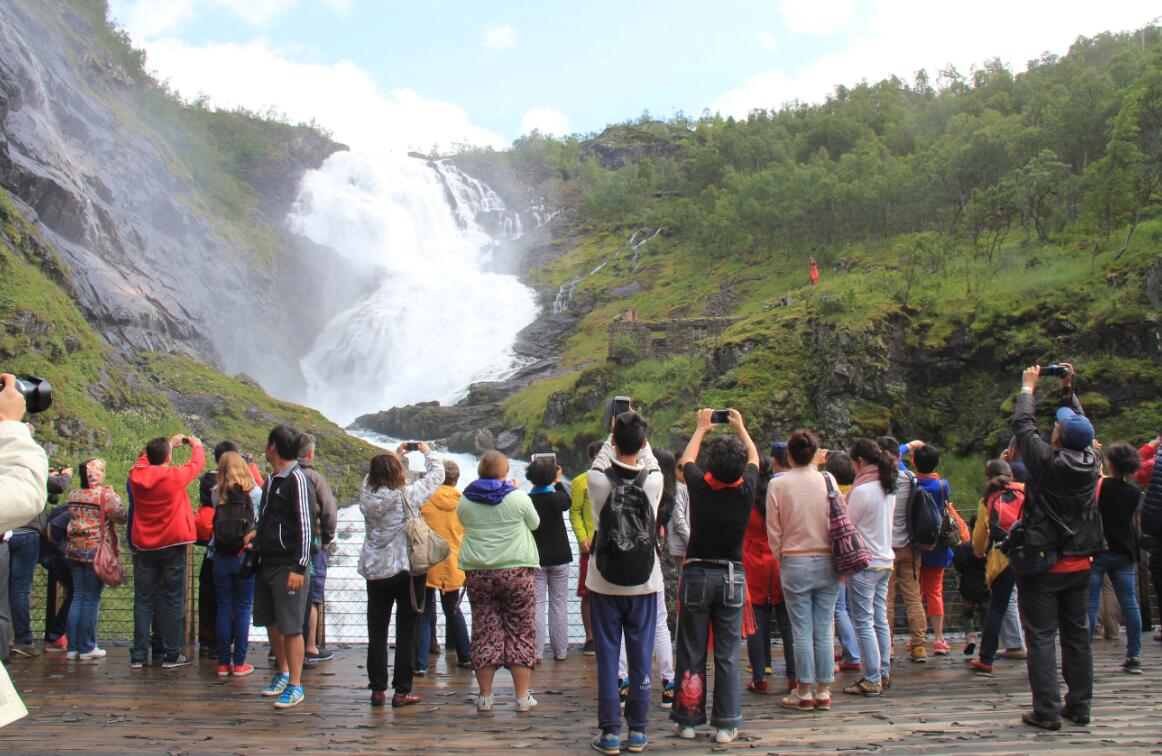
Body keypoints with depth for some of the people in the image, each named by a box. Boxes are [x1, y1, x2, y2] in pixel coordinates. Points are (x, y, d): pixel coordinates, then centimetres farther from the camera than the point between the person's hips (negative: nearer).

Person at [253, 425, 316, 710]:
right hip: (266, 563, 9)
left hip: (288, 567, -9)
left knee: (290, 626, -5)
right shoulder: (271, 480, 14)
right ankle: (282, 673, 31)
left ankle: (295, 686, 2)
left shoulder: (297, 480, -14)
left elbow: (306, 526, -18)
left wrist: (299, 568, -20)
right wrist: (257, 535, 12)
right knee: (271, 622, 16)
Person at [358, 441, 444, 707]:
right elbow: (437, 474, 0)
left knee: (377, 632, 11)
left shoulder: (367, 494, -4)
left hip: (375, 572, 3)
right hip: (408, 570, -3)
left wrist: (396, 455, 24)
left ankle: (377, 690, 14)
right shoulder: (408, 494, -13)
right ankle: (402, 691, 8)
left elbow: (377, 477, 19)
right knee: (406, 632, 4)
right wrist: (427, 452, 16)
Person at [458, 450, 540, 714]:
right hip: (516, 571, -2)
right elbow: (534, 523, 11)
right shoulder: (518, 498, -5)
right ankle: (522, 697, 6)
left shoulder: (465, 501, 3)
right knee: (520, 632, 4)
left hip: (477, 573, 3)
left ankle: (485, 696, 12)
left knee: (484, 632, 8)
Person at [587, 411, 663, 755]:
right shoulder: (654, 480, -10)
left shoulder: (597, 479, -12)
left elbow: (600, 461, 12)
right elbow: (649, 460, 14)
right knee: (641, 657, 8)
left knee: (607, 658, 5)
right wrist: (637, 432, 18)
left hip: (604, 583, -1)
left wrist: (614, 434, 18)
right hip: (644, 584, 1)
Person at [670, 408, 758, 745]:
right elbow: (754, 458, 13)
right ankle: (726, 724, 8)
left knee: (691, 652, 8)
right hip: (732, 577, 1)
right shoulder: (746, 490, -9)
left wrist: (701, 427, 26)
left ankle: (688, 719, 15)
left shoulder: (699, 486, -11)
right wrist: (740, 427, 28)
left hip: (696, 575, -1)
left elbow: (686, 459, 12)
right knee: (727, 655, 5)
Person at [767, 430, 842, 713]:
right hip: (827, 562, 2)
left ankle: (804, 692, 10)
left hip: (795, 563, -1)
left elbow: (773, 531, -1)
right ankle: (823, 691, 14)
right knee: (824, 630, 8)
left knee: (802, 631, 5)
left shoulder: (777, 485, -6)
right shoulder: (828, 480, -4)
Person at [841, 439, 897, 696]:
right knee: (880, 620, 14)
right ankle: (883, 673, 20)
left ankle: (872, 680, -2)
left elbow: (847, 525, -10)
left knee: (864, 622, -4)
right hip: (885, 560, 9)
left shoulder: (862, 490, -17)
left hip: (864, 564, -9)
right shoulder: (889, 488, 9)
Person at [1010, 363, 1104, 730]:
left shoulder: (1048, 461, -17)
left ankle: (1047, 711, -2)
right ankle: (1079, 706, 20)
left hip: (1042, 566, -6)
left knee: (1041, 637, -2)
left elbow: (1023, 424, -4)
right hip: (1079, 565, 6)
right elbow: (1082, 426, 16)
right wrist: (1068, 389, 23)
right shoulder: (1092, 461, -3)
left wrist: (1028, 387, 10)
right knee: (1077, 635, 14)